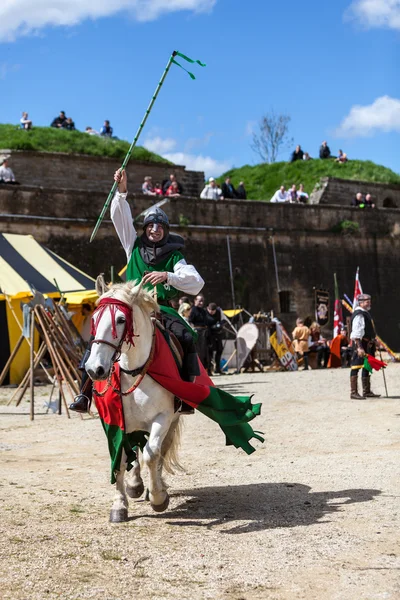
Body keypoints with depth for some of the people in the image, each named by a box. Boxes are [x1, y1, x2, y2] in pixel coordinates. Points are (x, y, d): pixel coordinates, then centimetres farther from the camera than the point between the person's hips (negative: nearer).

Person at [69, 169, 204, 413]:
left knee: (187, 338, -27)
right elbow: (121, 218, 6)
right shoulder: (134, 246, 15)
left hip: (161, 309, -2)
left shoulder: (174, 257, 8)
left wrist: (168, 276, -18)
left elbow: (197, 283, -5)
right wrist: (122, 192, -8)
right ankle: (85, 391, -15)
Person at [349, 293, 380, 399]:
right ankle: (353, 392, -9)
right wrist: (359, 347, -28)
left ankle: (367, 391, 23)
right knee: (356, 367, -9)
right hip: (361, 344, -11)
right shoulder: (359, 314, -15)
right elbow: (356, 333, -22)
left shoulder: (366, 313, 17)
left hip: (368, 345, 11)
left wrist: (373, 342, 23)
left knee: (367, 367, 15)